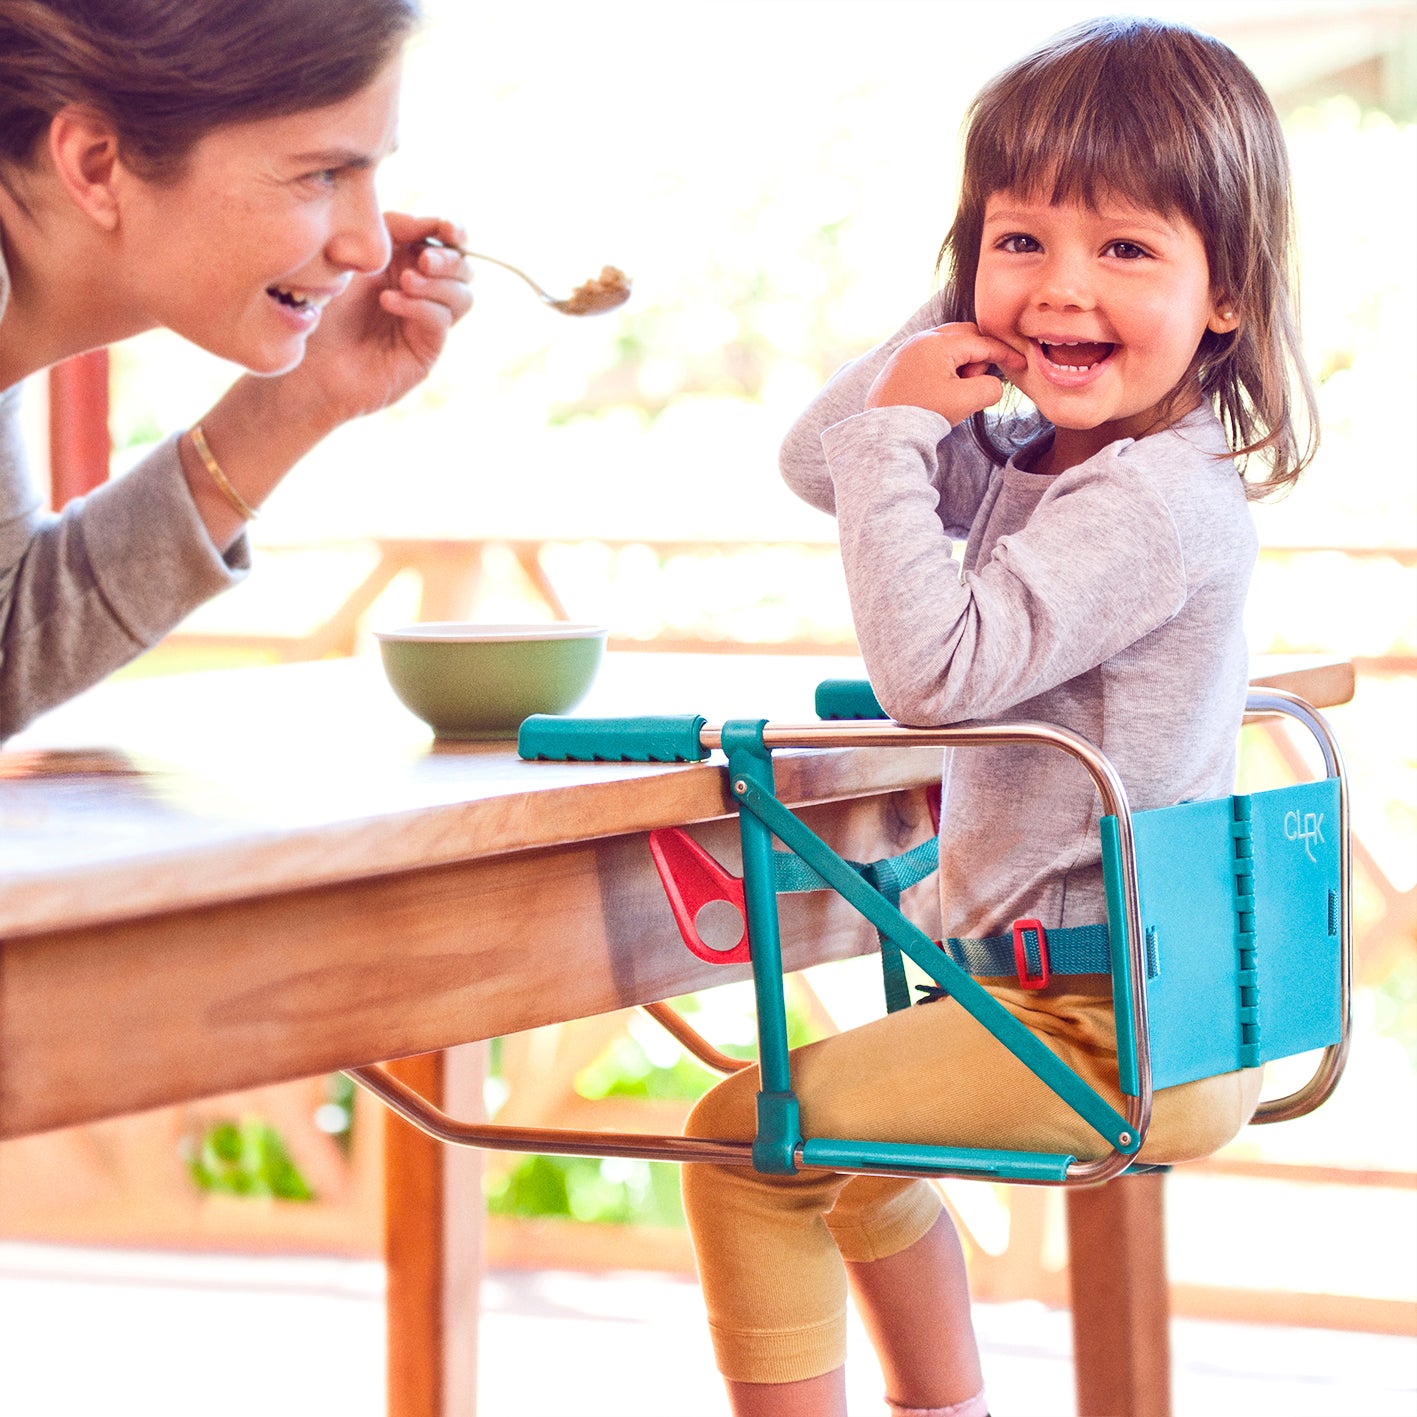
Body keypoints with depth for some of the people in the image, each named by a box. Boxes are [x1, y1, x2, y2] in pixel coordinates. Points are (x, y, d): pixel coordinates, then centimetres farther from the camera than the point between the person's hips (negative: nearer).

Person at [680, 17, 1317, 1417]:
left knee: (747, 1138, -10)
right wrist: (933, 358, 0)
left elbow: (934, 667, -32)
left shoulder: (1152, 500, -24)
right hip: (1131, 1001, 11)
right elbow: (813, 463, 16)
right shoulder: (1025, 449, 7)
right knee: (856, 1139, 33)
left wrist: (897, 432, -23)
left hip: (1124, 1035, -11)